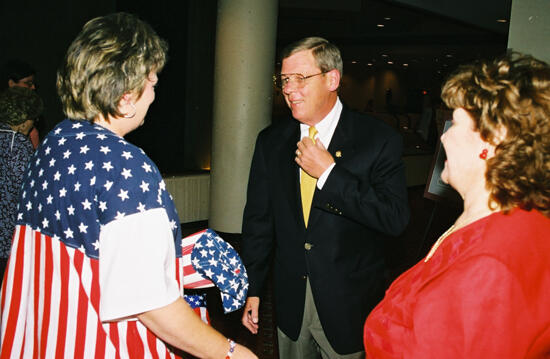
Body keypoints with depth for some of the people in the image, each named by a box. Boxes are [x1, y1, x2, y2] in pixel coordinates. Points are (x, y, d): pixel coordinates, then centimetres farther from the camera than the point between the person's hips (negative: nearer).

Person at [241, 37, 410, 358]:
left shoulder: (379, 139, -11)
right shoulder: (270, 141, 1)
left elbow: (396, 219, -20)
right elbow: (258, 220, 5)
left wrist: (329, 172, -23)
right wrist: (252, 290, 6)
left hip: (349, 307, -3)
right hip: (290, 300, 4)